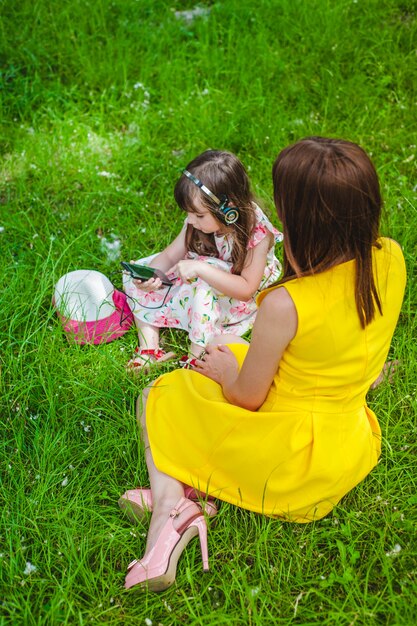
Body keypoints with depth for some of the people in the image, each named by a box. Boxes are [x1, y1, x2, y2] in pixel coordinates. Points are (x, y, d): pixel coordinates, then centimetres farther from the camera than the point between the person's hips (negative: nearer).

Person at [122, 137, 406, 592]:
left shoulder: (284, 306, -32)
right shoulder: (390, 259, -13)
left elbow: (246, 398, -14)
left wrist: (225, 370, 4)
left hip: (290, 462, -7)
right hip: (352, 446, 7)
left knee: (157, 398, 12)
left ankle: (171, 505, -5)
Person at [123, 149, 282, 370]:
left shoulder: (257, 232, -31)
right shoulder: (199, 221, -16)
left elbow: (246, 289, -33)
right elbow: (169, 255, -8)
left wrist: (200, 268, -41)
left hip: (237, 300, -6)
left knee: (202, 286, -39)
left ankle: (195, 359, -29)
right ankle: (149, 347, -13)